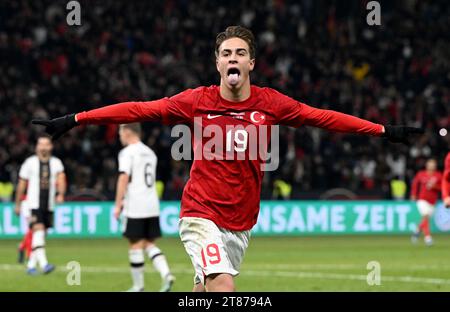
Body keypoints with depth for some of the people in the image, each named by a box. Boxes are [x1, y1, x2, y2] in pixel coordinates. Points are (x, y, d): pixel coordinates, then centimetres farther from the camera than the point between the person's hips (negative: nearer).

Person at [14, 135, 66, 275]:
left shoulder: (56, 162, 7)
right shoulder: (30, 162, 0)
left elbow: (61, 179, -8)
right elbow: (21, 184, 6)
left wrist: (60, 194, -27)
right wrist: (18, 204, 9)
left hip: (49, 205, 4)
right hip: (34, 204, -4)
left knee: (41, 235, 9)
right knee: (38, 230, -19)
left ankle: (31, 265, 20)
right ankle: (43, 263, -30)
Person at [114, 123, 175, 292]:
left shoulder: (127, 152, -7)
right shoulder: (150, 153, 17)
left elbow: (124, 178, -16)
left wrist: (118, 205, -13)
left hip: (135, 207, -7)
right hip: (152, 206, 7)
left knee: (136, 245, 0)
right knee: (149, 243, 12)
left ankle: (138, 286, 4)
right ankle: (166, 274, -8)